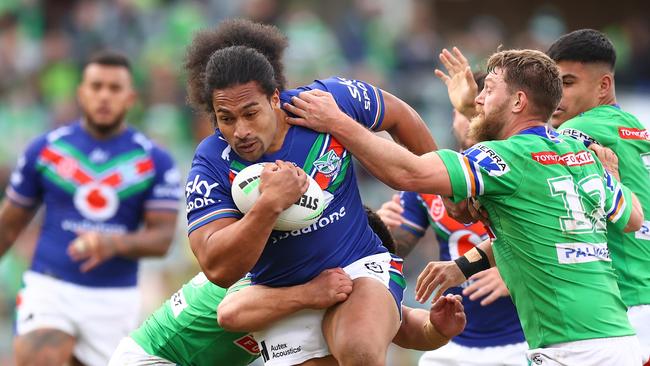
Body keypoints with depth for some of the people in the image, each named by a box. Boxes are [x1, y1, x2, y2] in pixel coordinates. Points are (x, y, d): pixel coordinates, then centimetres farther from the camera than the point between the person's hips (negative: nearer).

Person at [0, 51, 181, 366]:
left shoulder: (155, 162, 3)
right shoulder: (45, 150, 5)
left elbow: (162, 237, -6)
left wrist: (115, 243, -25)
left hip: (114, 301, 1)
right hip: (50, 289, -1)